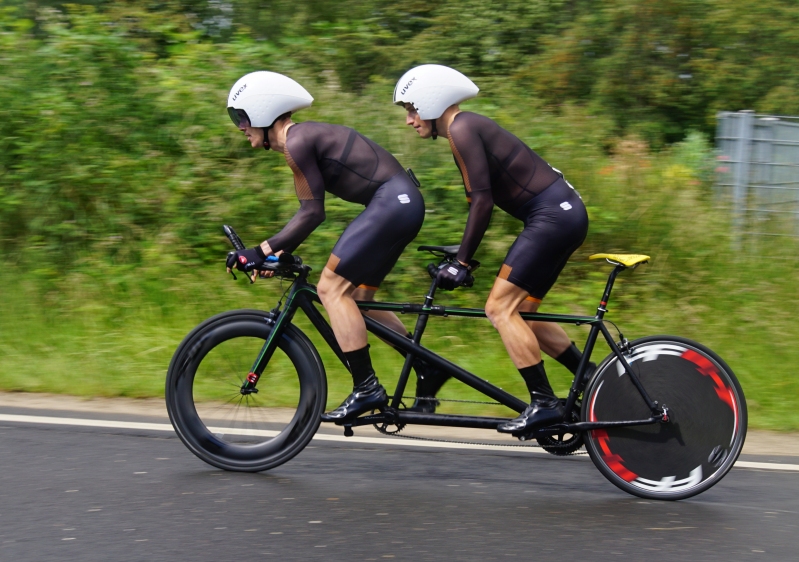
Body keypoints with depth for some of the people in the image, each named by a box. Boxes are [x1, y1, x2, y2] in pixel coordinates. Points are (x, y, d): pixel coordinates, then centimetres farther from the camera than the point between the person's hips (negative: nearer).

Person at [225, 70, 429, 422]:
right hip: (402, 203, 10)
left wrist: (261, 251, -13)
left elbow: (312, 213, -15)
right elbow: (309, 212, 20)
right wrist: (274, 253, 16)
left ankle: (366, 389, -8)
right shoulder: (304, 137, 17)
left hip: (392, 203, -10)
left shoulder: (297, 142, -12)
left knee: (331, 287, -9)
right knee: (358, 297, 15)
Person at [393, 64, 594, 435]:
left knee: (500, 307, -9)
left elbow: (482, 202, -17)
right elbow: (480, 199, 22)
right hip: (563, 213, 10)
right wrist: (461, 257, 22)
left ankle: (544, 403, -7)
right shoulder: (469, 127, 18)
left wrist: (461, 262, -13)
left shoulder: (461, 129, -11)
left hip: (553, 216, -10)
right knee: (521, 312, 13)